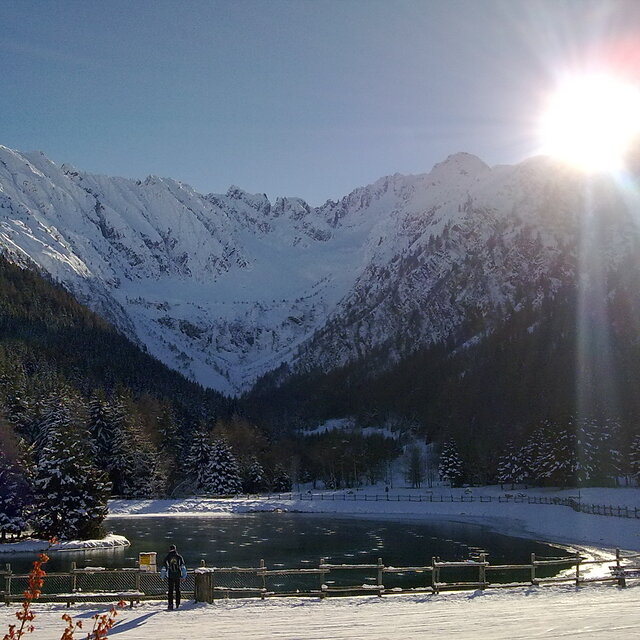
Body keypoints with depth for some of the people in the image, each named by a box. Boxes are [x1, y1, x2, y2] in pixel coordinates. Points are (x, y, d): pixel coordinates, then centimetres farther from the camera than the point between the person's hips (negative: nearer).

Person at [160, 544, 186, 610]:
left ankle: (170, 604, -4)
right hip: (178, 576, 1)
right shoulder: (179, 556, 3)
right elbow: (183, 566, 3)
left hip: (170, 576, -1)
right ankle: (177, 604, 11)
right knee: (177, 589, 11)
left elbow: (164, 567, 1)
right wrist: (184, 576, 7)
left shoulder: (167, 557, 1)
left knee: (170, 590, 2)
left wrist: (162, 576, 8)